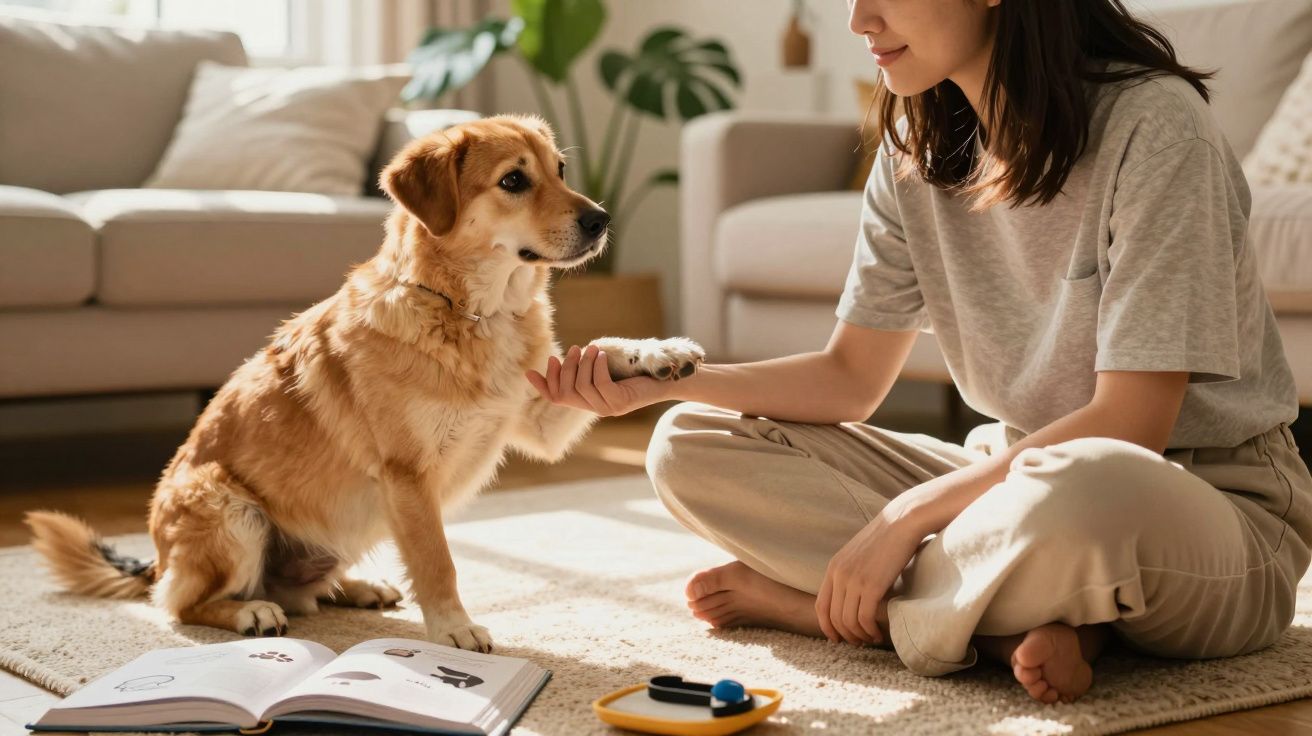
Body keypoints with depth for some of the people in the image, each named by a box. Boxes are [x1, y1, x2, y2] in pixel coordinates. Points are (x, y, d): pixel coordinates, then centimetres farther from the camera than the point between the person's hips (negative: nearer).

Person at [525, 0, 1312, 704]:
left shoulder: (1151, 122, -19)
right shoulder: (920, 148, 2)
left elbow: (1129, 424, -22)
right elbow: (851, 379, 5)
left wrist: (906, 518, -21)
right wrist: (666, 379, -10)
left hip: (1212, 499, -7)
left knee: (1074, 492, -44)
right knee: (691, 447, -5)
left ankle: (834, 599, -15)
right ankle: (1018, 620, -16)